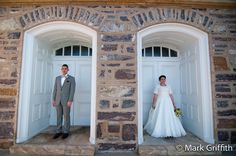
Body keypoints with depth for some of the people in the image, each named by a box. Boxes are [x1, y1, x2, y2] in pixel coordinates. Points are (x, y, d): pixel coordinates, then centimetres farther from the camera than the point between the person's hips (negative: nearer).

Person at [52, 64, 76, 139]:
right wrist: (53, 99, 5)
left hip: (66, 100, -4)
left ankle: (66, 132, 15)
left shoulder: (71, 78, -2)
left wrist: (70, 101, -16)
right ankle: (58, 131, 21)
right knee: (59, 116, 10)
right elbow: (55, 89, 11)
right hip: (58, 100, 4)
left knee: (66, 116, 3)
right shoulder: (57, 78, 12)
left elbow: (72, 90, -9)